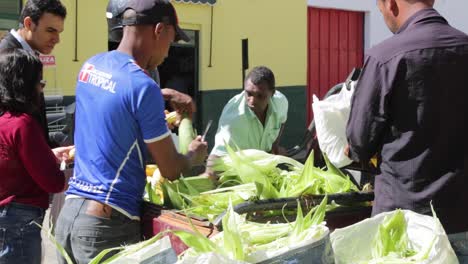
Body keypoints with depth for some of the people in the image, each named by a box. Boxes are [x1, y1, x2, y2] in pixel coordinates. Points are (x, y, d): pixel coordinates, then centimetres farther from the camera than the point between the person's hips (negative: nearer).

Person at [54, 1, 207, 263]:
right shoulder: (143, 86, -17)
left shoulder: (91, 66, 6)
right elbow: (171, 171, -9)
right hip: (106, 224, -8)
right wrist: (195, 155, 11)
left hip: (68, 213, 8)